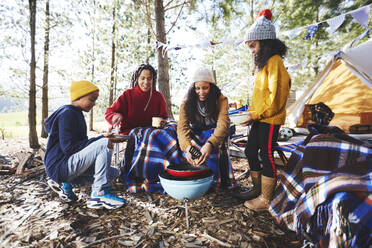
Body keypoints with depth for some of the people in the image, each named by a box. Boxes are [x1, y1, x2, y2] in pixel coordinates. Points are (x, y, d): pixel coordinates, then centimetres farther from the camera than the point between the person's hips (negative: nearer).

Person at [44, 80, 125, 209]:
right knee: (104, 144, -28)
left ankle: (66, 184, 7)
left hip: (70, 166, 10)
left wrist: (101, 138, 1)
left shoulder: (75, 113, 16)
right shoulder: (67, 113, -15)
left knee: (113, 173, 7)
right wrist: (102, 139, -21)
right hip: (60, 166, -10)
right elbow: (69, 148, -23)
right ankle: (100, 193, -21)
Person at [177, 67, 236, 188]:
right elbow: (182, 127, -26)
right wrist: (187, 148, -45)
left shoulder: (221, 100, -19)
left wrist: (210, 144, -51)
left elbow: (223, 124, -33)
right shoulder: (187, 102, -15)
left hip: (214, 133, -1)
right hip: (197, 135, 2)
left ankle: (217, 181, -17)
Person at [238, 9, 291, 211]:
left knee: (266, 156, -1)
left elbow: (276, 96, -21)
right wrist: (251, 111, 10)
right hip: (259, 118, 10)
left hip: (270, 120, -10)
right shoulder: (263, 62, 16)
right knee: (250, 151, 14)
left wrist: (256, 114, -16)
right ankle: (257, 189, 30)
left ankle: (265, 200, 14)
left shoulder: (274, 61, -14)